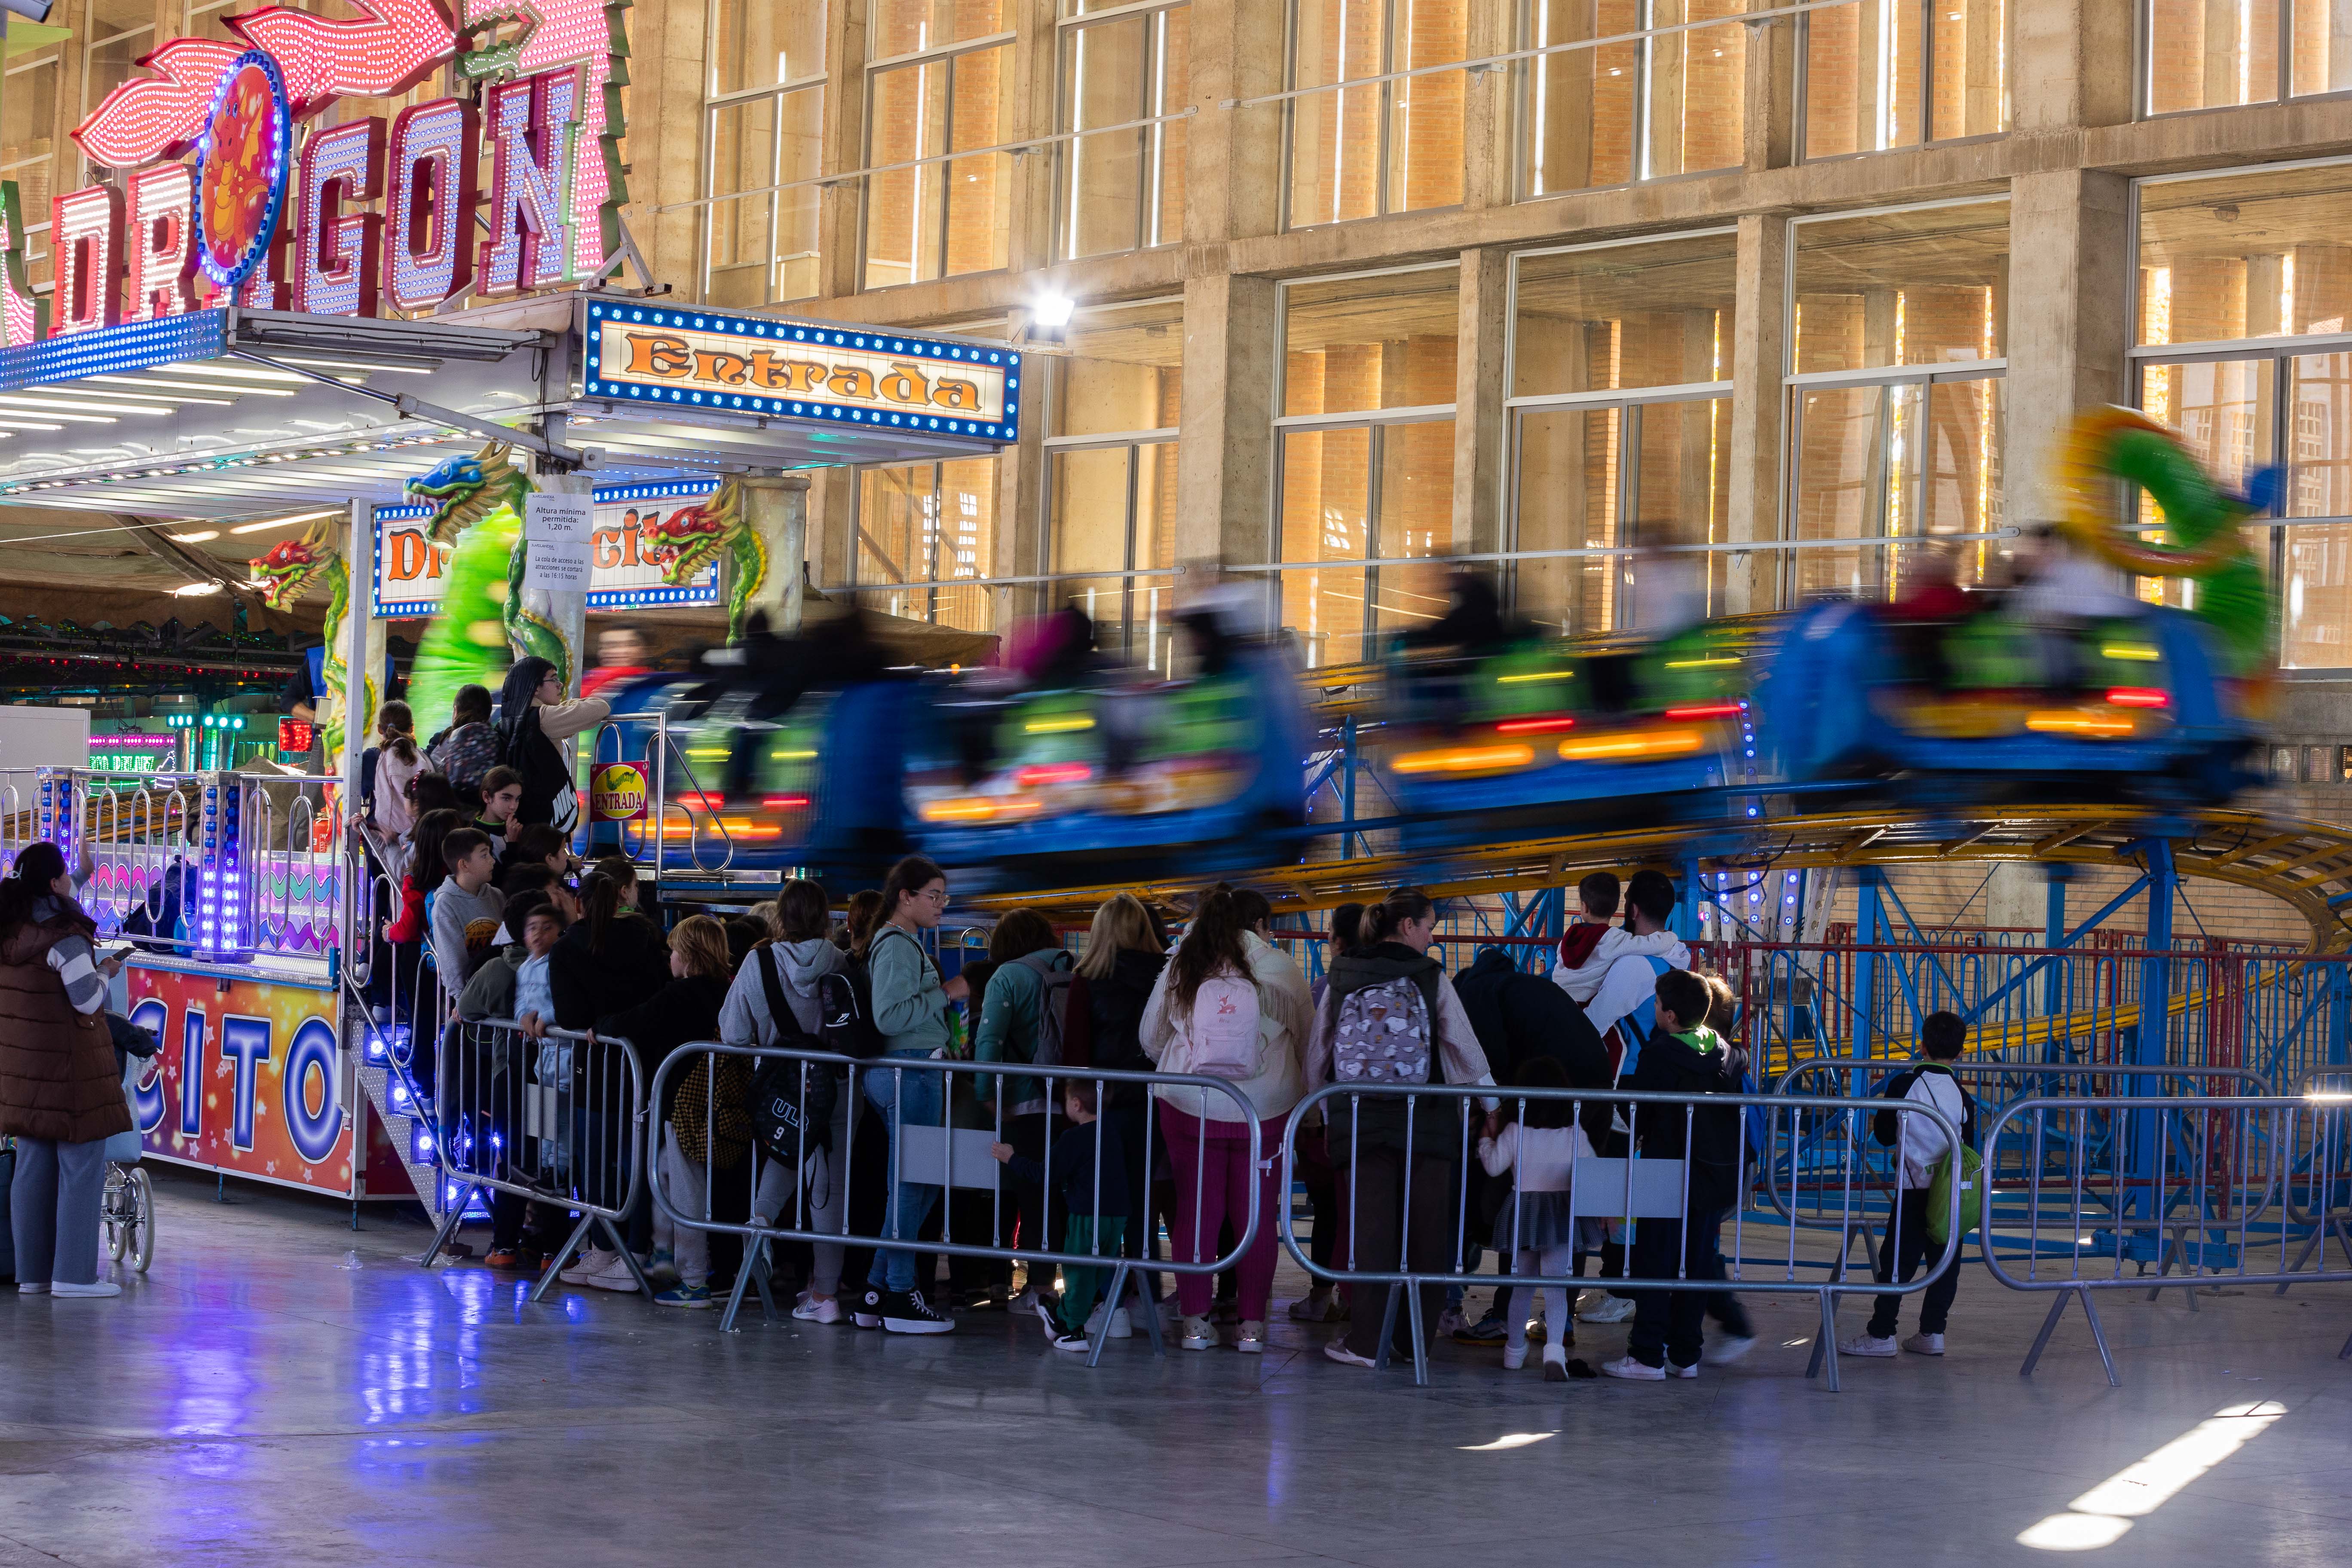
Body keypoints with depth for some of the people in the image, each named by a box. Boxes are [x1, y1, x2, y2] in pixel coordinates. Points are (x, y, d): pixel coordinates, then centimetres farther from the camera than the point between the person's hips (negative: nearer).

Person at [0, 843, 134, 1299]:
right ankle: (73, 1272, -3)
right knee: (81, 1164, -2)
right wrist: (106, 972, 1)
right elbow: (88, 1001, -17)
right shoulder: (65, 939, -18)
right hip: (69, 1065, -8)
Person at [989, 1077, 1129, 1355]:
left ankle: (1073, 1330, 3)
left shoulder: (1074, 1139, -13)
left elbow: (1045, 1174, -11)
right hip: (1117, 1216, 8)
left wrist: (1012, 1160, 0)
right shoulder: (1111, 1134, 12)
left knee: (1077, 1272, 1)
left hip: (1087, 1217, -8)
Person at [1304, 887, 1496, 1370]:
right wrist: (1491, 1102, 16)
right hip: (1426, 1123, -1)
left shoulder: (1342, 977, 4)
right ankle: (1417, 1336, 10)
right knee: (1424, 1233, 7)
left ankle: (1366, 1341, -2)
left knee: (1369, 1227, 2)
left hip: (1359, 1121, 1)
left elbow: (1317, 1052, 8)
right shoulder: (1431, 978, -2)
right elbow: (1466, 1046, 2)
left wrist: (1323, 1110, 19)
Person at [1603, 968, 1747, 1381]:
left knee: (1655, 1264, 0)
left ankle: (1647, 1356, -1)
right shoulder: (1729, 1053, 4)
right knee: (1697, 1263, 11)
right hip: (1717, 1173, 6)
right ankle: (1686, 1355, 13)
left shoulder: (1658, 1055, -13)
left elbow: (1638, 1113, -9)